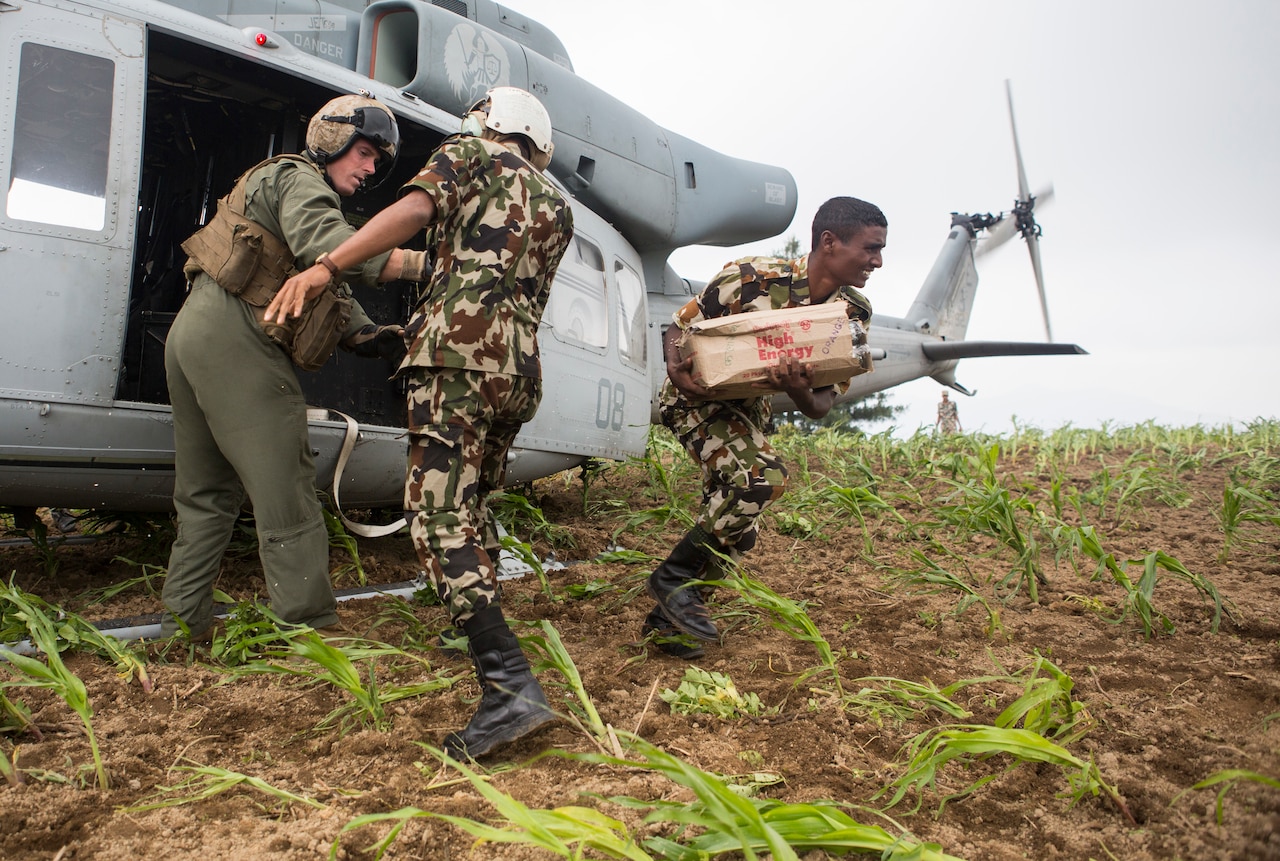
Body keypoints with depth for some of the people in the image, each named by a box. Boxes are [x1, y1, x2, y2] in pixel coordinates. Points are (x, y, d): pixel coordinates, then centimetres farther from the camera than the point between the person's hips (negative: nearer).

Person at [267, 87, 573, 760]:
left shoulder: (468, 155, 14)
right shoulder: (557, 208, 30)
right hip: (521, 369, 7)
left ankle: (511, 685, -25)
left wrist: (327, 265, -16)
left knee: (438, 512, -14)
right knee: (471, 503, 23)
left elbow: (415, 208, -8)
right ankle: (481, 629, 29)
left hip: (461, 352, -7)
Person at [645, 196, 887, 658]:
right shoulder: (752, 277, -24)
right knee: (762, 475, -29)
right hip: (695, 396, -7)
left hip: (750, 409, 7)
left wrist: (798, 390, -33)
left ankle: (665, 619, 25)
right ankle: (673, 575, -10)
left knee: (735, 533, 7)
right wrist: (676, 372, -35)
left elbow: (821, 407, -9)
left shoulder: (853, 313, -9)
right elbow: (677, 328, -13)